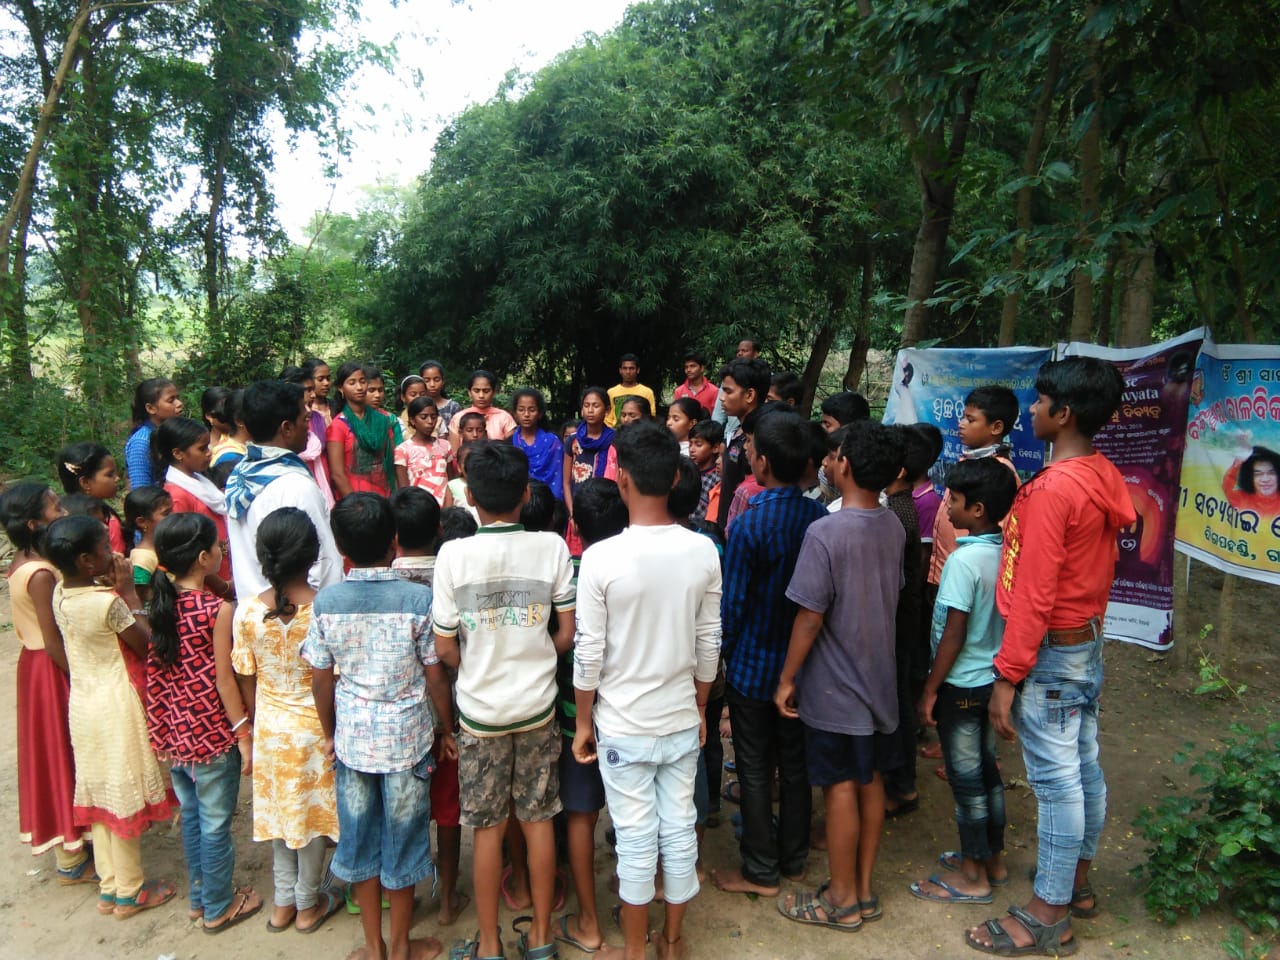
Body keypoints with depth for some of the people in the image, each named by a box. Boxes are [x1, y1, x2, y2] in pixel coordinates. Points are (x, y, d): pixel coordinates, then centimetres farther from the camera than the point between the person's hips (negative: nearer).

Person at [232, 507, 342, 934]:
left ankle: (283, 902, 34)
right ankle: (308, 904, 31)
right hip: (314, 727, -3)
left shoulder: (247, 611, -13)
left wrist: (258, 721, 14)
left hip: (270, 727, 3)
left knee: (277, 812, 20)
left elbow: (246, 680, -2)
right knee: (312, 813, 15)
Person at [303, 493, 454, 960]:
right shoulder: (419, 598, -16)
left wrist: (330, 733, 13)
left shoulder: (325, 601, -9)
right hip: (407, 737, -2)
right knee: (402, 838, 14)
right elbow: (435, 677, -11)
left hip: (352, 738, 2)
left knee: (359, 837, 17)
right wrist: (447, 730, 4)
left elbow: (321, 679, -2)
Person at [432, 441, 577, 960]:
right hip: (537, 704, 2)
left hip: (481, 709, -1)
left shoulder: (453, 554, -14)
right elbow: (567, 634, -5)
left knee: (488, 828, 12)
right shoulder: (552, 547, -10)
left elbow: (446, 648, -9)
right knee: (538, 820, 15)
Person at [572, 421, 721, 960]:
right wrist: (700, 707, 14)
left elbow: (589, 654, -13)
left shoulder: (602, 558, -19)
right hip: (682, 719, 3)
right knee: (679, 829, 16)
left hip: (623, 726, -3)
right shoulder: (703, 552, -9)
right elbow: (709, 643, 0)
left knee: (636, 840, 10)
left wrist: (583, 722, 1)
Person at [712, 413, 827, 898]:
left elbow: (733, 603, -17)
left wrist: (724, 653, -1)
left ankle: (761, 872, 20)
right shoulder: (818, 515, -6)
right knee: (795, 762, 18)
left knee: (755, 770, 8)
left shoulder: (749, 524, -22)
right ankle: (793, 857, 33)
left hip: (753, 665, -5)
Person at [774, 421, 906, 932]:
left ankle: (843, 900, 21)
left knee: (840, 788, 6)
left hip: (833, 685, -7)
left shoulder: (825, 533, -23)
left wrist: (787, 679, -11)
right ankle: (864, 889, 30)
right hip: (877, 676, 7)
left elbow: (809, 617, -21)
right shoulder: (894, 528, -1)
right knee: (869, 780, 16)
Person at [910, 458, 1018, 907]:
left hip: (962, 684, -8)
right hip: (994, 678, 8)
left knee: (965, 777, 4)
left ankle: (973, 876, 17)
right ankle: (993, 857, 34)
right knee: (987, 768, 20)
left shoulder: (963, 559, -23)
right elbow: (1002, 617, 9)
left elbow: (954, 634, -21)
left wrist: (930, 690, -13)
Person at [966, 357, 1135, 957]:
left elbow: (1033, 594, -23)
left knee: (1056, 779, 1)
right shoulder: (1105, 479, 4)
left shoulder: (1054, 487, -23)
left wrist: (1006, 676, -18)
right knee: (1084, 767, 19)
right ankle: (1077, 883, 35)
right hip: (1088, 643, 9)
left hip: (1050, 652, -9)